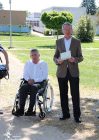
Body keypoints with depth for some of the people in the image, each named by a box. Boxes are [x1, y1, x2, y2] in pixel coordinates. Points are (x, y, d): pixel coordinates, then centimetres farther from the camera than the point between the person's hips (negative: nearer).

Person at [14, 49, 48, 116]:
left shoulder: (44, 64, 7)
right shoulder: (28, 63, 21)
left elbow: (45, 76, -3)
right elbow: (25, 74, 14)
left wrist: (34, 80, -16)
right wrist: (28, 79, -9)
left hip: (40, 82, -3)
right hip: (29, 82, 3)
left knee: (34, 87, -37)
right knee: (23, 87, -30)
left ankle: (30, 110, -36)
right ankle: (21, 109, -32)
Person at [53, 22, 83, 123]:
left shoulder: (77, 42, 5)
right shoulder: (58, 42, 9)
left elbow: (81, 57, 4)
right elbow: (55, 56, 11)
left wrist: (75, 59, -17)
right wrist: (57, 61, -11)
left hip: (73, 72, -2)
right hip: (62, 72, 2)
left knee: (75, 94, -3)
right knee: (63, 94, 7)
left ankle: (77, 115, 5)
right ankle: (65, 114, 20)